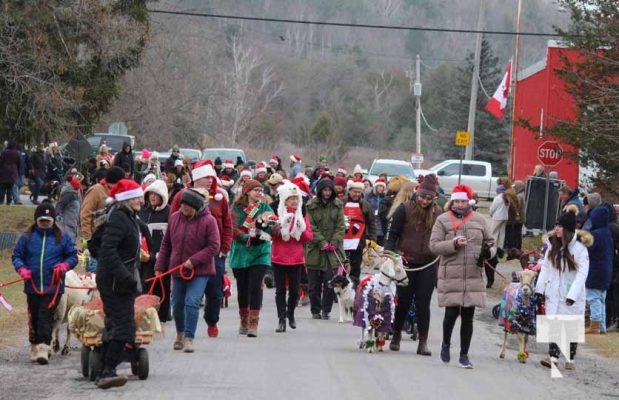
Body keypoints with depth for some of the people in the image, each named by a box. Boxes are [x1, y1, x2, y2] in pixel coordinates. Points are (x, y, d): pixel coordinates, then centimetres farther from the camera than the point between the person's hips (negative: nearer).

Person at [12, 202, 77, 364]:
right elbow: (16, 256, 8)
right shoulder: (27, 237, 6)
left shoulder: (62, 237, 5)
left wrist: (65, 266, -12)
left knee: (46, 317, -11)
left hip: (53, 287, -2)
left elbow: (73, 256, 8)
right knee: (34, 317, 10)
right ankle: (34, 347, 24)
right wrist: (22, 269, -11)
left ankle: (43, 348, -16)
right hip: (32, 286, 2)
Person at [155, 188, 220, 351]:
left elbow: (214, 247, -14)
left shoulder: (208, 221, -12)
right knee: (177, 304, 13)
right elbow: (166, 244, 10)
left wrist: (193, 261, -21)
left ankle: (189, 338, -13)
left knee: (192, 302, -18)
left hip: (199, 271, -5)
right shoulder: (175, 218, 2)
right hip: (177, 270, 5)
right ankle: (180, 334, 35)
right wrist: (159, 267, 8)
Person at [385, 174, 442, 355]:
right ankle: (396, 335, 23)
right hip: (406, 263, -2)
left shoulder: (438, 213, 4)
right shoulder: (404, 209, -5)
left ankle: (423, 342, 4)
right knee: (403, 301, 6)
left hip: (428, 265, 2)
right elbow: (392, 233, -3)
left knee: (423, 303, 1)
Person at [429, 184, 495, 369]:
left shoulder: (479, 220, 9)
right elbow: (434, 245, -3)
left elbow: (490, 242, 18)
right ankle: (446, 343, 27)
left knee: (468, 316, 4)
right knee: (451, 313, -2)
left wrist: (488, 252, -4)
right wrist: (453, 244, -17)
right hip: (450, 275, -2)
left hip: (474, 276, 2)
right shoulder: (443, 220, 2)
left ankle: (464, 355, 13)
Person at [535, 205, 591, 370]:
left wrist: (573, 294, -22)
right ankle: (553, 357, -3)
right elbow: (545, 267, 9)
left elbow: (582, 273, -16)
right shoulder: (552, 244, 4)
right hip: (554, 293, 4)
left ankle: (570, 359, 14)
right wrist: (539, 288, 3)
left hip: (571, 295, -4)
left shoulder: (579, 248, -13)